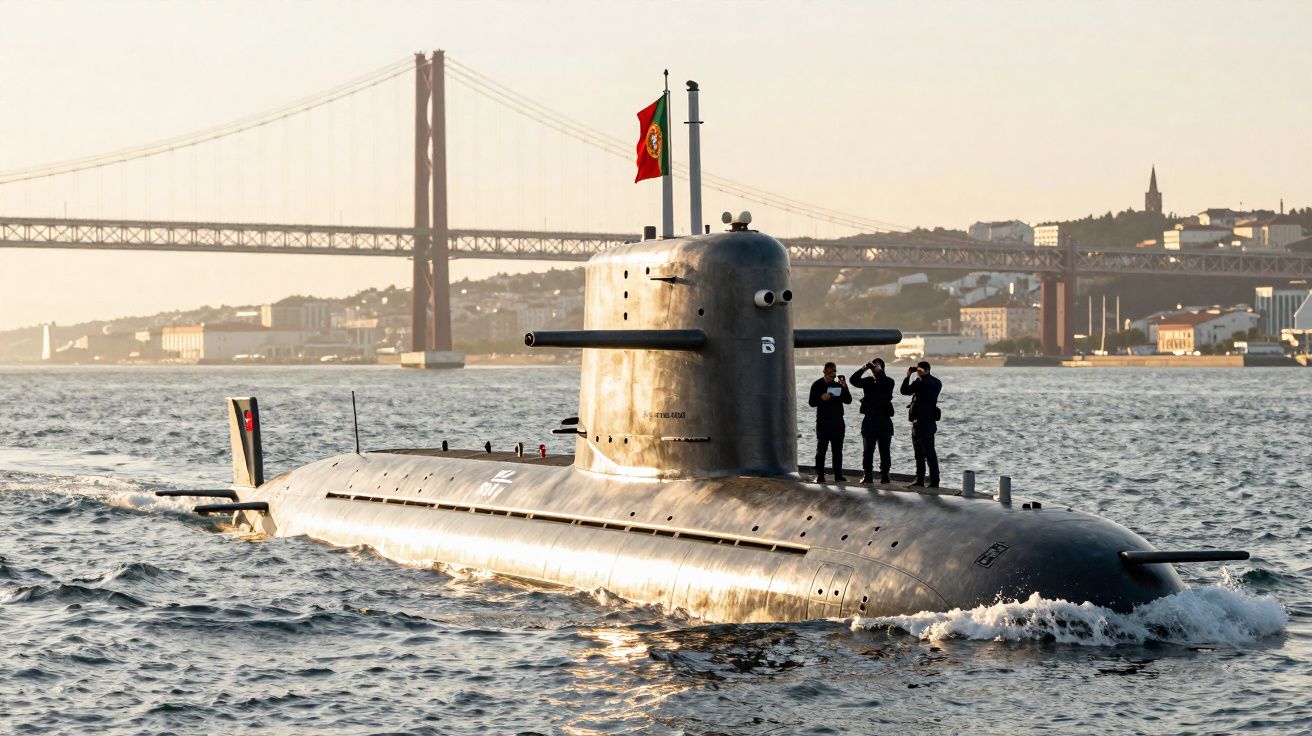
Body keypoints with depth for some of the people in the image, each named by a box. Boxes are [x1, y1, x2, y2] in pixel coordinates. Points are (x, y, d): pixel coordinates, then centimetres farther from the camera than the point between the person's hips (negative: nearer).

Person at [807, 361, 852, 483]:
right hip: (823, 421, -3)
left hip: (838, 422, 3)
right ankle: (819, 475, -2)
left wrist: (845, 388, -12)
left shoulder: (838, 385, 11)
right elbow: (812, 402, -2)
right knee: (820, 449, -4)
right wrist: (821, 398, -20)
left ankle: (838, 475, 9)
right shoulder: (818, 385, 2)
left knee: (838, 450, 5)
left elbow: (848, 400, 3)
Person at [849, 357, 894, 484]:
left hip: (884, 421, -3)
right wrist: (863, 369, -13)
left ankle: (884, 476, 5)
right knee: (867, 450, 2)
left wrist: (879, 371, -13)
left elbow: (886, 383, -22)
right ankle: (868, 475, 6)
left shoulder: (888, 381, 1)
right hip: (869, 420, 3)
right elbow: (854, 380, -4)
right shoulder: (868, 381, 9)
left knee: (884, 451, 1)